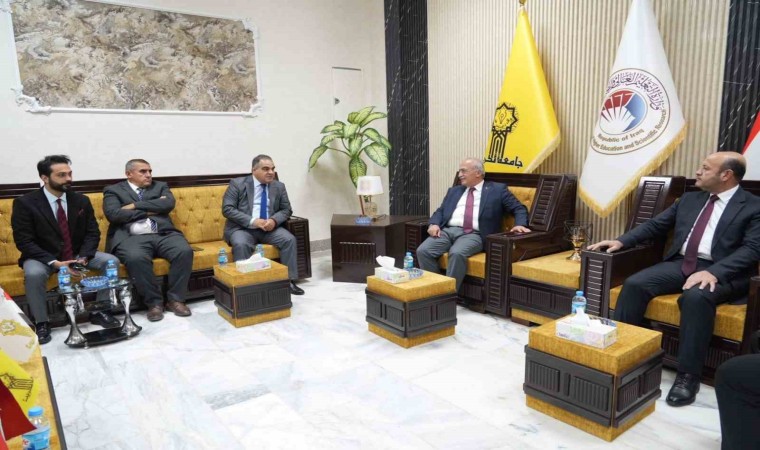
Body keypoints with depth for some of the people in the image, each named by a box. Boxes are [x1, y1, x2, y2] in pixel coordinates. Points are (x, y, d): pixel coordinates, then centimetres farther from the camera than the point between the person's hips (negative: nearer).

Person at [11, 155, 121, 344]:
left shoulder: (81, 200, 0)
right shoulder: (25, 203, -11)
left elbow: (93, 233, 0)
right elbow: (24, 241, -15)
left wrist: (83, 257, -18)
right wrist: (54, 262, -27)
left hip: (77, 254, 3)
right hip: (43, 257, -3)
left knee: (111, 261, -18)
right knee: (34, 274, -36)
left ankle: (98, 312, -4)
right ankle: (41, 323, -12)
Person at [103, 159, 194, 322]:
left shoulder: (160, 186, 22)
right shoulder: (114, 190, 15)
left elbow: (169, 204, 1)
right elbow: (113, 214, -4)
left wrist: (135, 206, -2)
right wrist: (149, 211, -1)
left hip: (164, 234, 3)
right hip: (132, 237, -2)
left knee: (185, 251, -27)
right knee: (136, 258, -36)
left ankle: (175, 299, -13)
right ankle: (154, 302, -16)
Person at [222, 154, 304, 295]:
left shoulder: (279, 187, 8)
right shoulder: (237, 184, -3)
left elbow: (286, 210, 8)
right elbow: (227, 209, -9)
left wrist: (274, 220, -15)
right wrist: (252, 221, -21)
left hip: (269, 227, 3)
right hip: (242, 228, -3)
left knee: (289, 239, -22)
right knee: (241, 245, -34)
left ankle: (290, 280, -16)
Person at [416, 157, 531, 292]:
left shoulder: (497, 189, 13)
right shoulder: (454, 191, 25)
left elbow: (519, 208, 10)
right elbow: (440, 210, 20)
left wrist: (520, 224, -11)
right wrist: (434, 224, -2)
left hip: (474, 235, -4)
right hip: (447, 231, 4)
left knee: (457, 253, -36)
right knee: (423, 250, -22)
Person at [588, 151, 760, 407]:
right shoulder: (689, 199, 18)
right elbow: (655, 226, 19)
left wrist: (713, 272, -26)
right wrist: (622, 241, 4)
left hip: (722, 272, -5)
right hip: (679, 263, 5)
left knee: (695, 297, -37)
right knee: (634, 284, -20)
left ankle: (688, 376, -25)